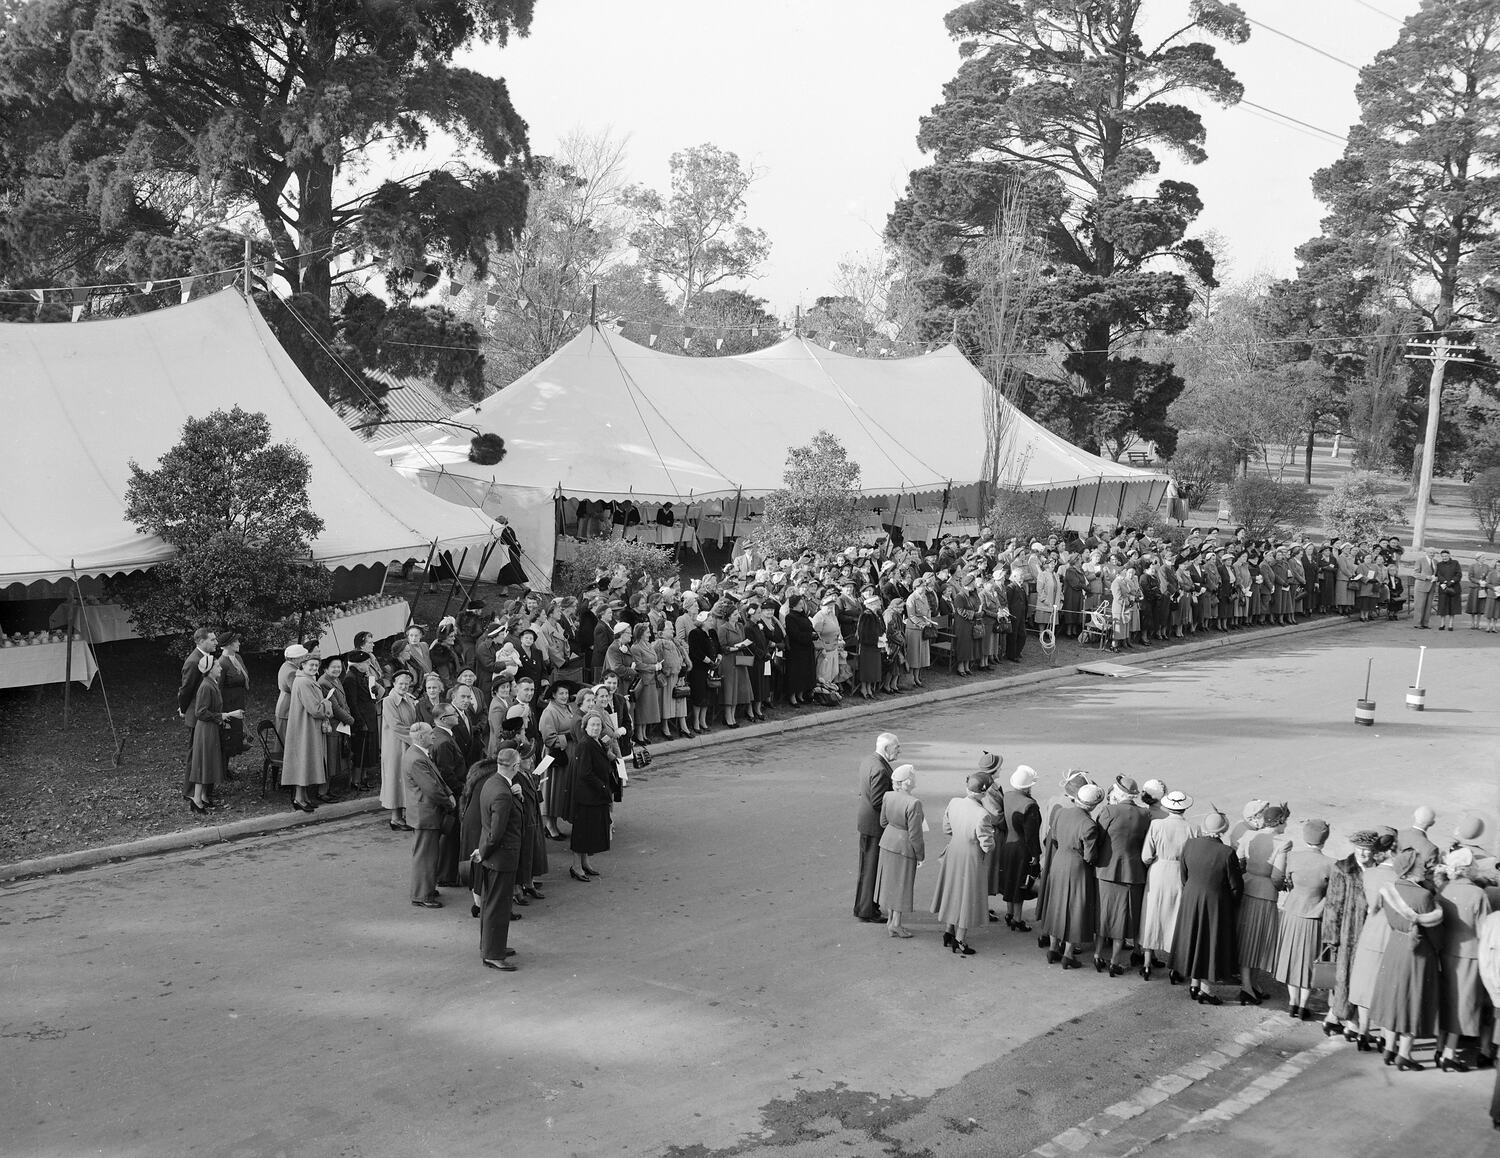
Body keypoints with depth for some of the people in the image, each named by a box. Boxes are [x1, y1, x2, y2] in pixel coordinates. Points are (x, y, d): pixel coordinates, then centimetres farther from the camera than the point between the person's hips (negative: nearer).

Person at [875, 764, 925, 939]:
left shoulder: (888, 796, -7)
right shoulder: (914, 803, -27)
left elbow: (884, 822, 6)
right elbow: (915, 834, -21)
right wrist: (920, 855, -9)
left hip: (887, 843, 7)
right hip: (904, 847, -7)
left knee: (890, 881, 18)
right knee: (901, 884, 7)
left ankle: (891, 919, 28)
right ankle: (896, 924, 16)